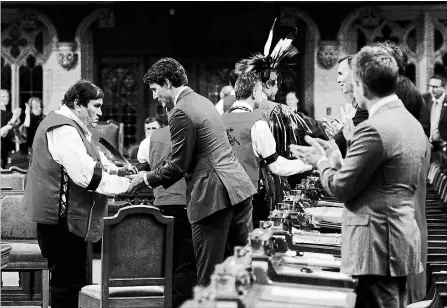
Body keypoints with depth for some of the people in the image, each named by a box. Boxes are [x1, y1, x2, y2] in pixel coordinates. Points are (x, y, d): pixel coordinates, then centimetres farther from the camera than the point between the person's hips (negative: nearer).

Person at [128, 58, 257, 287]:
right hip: (239, 188, 9)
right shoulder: (202, 101, 18)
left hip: (214, 195, -9)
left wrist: (146, 179, 4)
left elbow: (178, 165, -11)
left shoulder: (181, 112, -12)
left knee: (210, 272, -3)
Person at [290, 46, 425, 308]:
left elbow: (341, 188, -13)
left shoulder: (374, 129, -18)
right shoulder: (413, 124, 11)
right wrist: (338, 161, 15)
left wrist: (321, 161, 4)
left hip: (377, 248, -9)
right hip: (402, 243, 10)